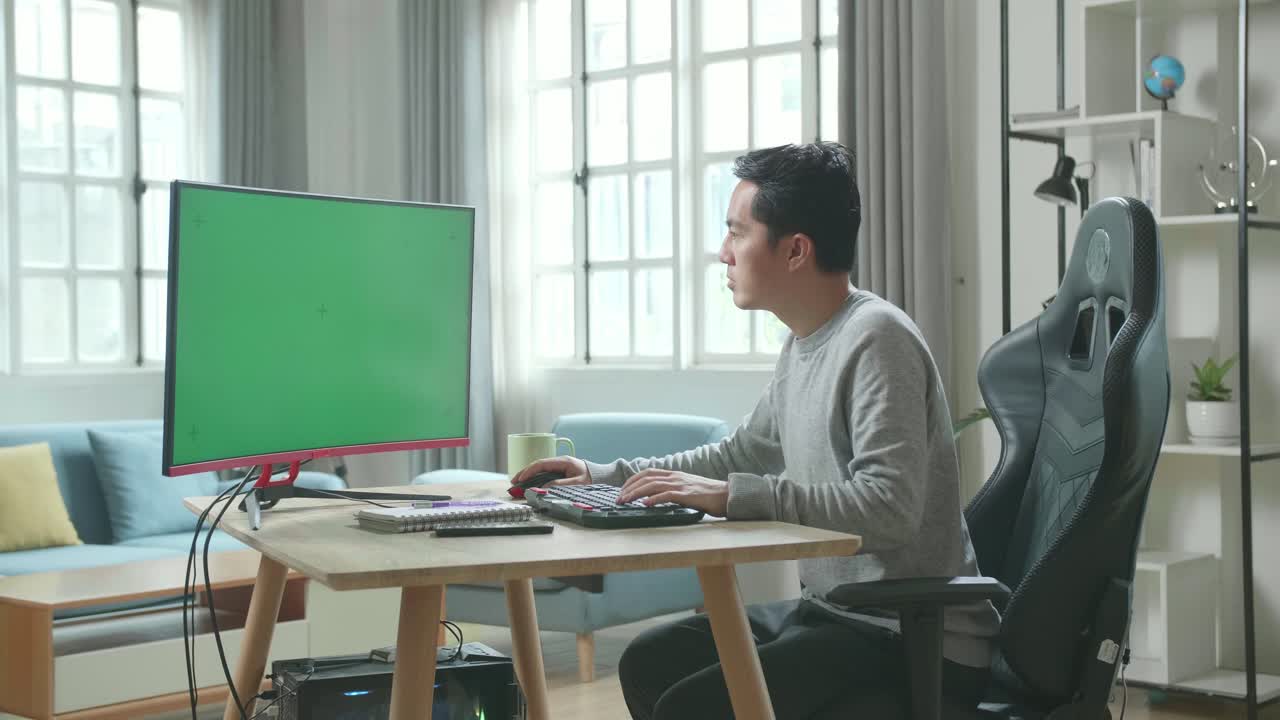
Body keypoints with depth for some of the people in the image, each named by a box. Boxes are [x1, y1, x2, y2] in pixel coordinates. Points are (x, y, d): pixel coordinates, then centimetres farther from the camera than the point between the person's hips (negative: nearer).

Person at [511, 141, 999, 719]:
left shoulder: (876, 339, -19)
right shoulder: (802, 345, 10)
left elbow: (889, 507, -29)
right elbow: (742, 455, 24)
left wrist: (732, 496, -28)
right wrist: (604, 477, 18)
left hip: (918, 641, -9)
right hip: (835, 610, 9)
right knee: (650, 663, 12)